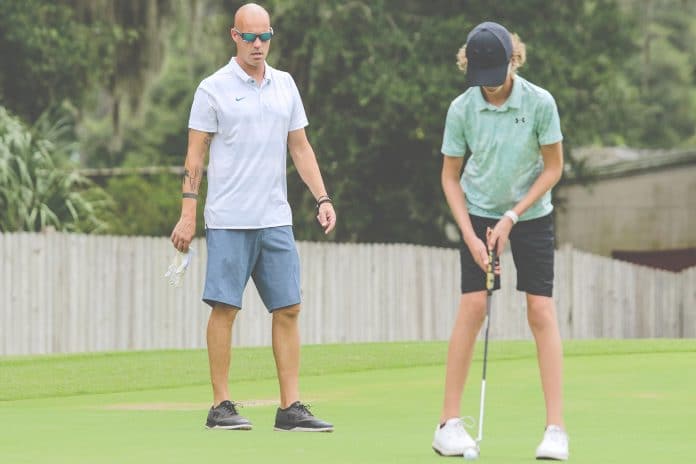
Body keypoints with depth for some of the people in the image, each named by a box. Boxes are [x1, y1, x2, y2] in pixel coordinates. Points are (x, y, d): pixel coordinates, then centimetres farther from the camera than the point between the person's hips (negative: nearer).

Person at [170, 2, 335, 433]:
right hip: (228, 220, -5)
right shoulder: (214, 89, -2)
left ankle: (291, 406, 4)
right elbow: (195, 155, -2)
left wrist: (323, 198, 7)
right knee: (225, 309, -4)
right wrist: (188, 215, -7)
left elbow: (300, 147, 17)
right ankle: (221, 405, 2)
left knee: (288, 309, 1)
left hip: (276, 219, 5)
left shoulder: (285, 85, 12)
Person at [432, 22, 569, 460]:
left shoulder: (540, 103, -16)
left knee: (542, 312, -7)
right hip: (480, 214, 0)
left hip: (532, 214, 0)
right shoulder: (462, 109, -13)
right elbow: (451, 177, -3)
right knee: (473, 307, -9)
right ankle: (450, 422, -4)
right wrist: (470, 235, -11)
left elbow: (553, 168, -7)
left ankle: (556, 428, -6)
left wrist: (512, 217, -13)